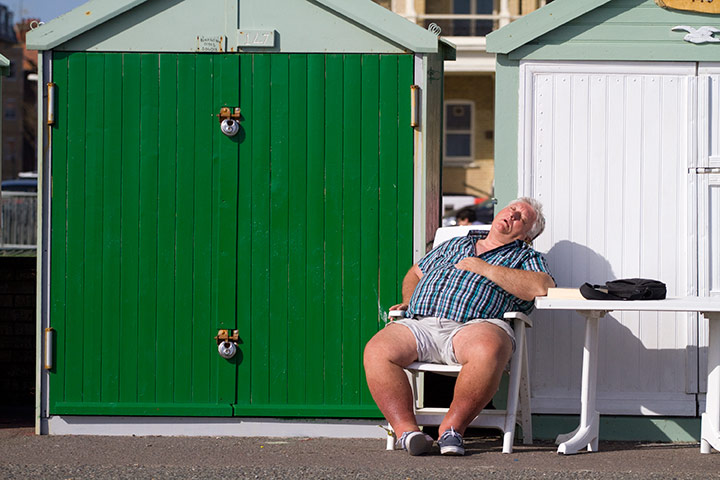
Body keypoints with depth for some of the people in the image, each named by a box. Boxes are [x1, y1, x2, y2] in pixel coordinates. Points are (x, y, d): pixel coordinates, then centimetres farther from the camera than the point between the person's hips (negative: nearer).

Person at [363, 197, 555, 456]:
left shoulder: (525, 257, 20)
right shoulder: (455, 245, 35)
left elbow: (543, 287, -3)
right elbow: (416, 272, 44)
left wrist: (484, 268, 0)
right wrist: (408, 301, 20)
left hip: (473, 326, -4)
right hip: (420, 323, 4)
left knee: (488, 349, -40)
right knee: (377, 351, -26)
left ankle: (452, 427, -26)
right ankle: (407, 430, -30)